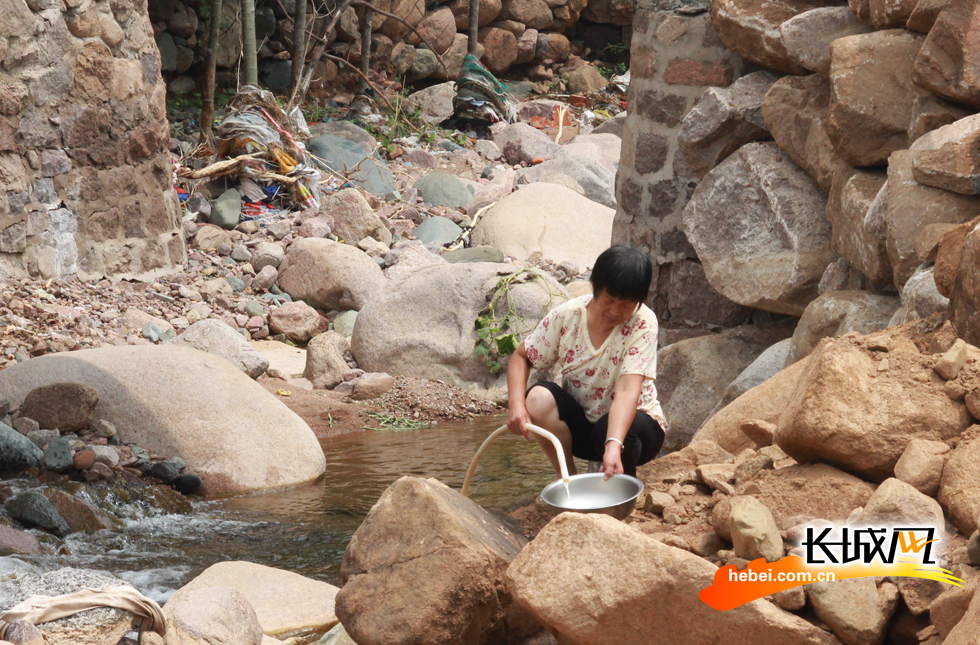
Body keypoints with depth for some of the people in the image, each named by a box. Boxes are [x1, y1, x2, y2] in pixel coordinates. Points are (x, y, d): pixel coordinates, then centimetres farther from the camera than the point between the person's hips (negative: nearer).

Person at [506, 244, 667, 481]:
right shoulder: (566, 316, -13)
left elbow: (628, 390, -34)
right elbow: (521, 357, -2)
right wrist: (516, 404, -22)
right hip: (580, 426, 2)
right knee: (539, 397, -27)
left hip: (631, 421, -2)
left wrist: (613, 446, -49)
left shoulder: (643, 324, -22)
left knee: (608, 428, -37)